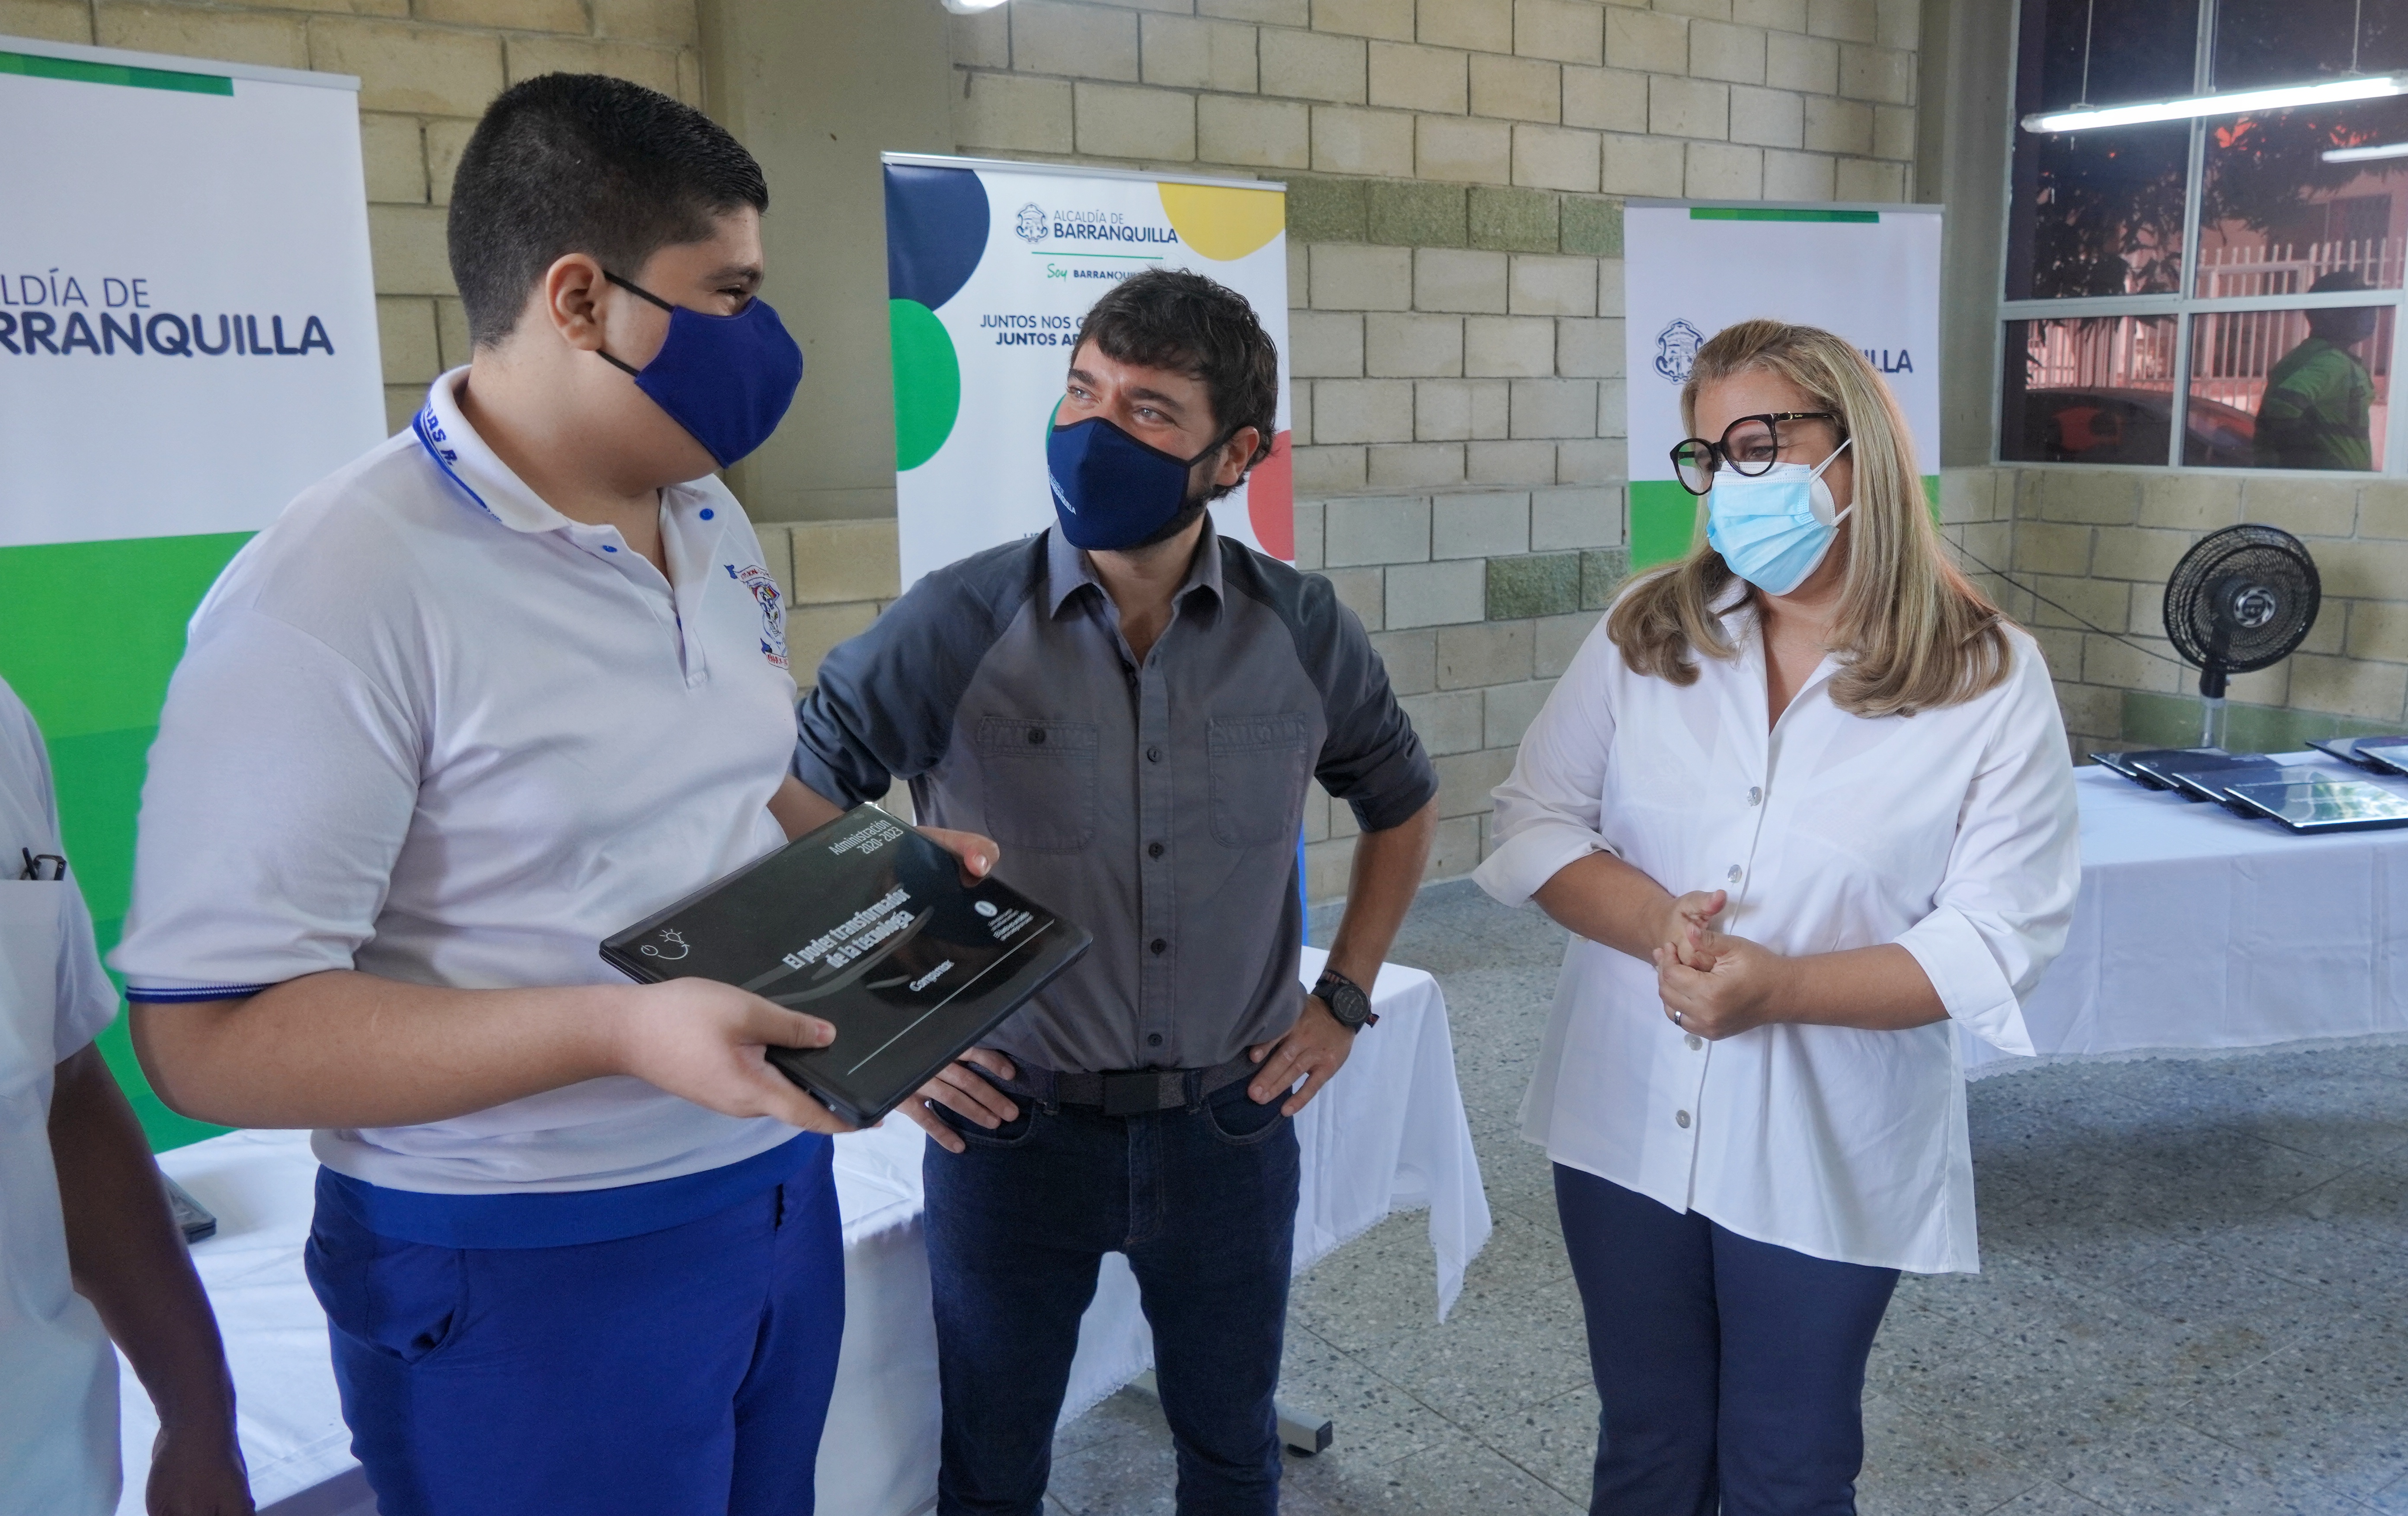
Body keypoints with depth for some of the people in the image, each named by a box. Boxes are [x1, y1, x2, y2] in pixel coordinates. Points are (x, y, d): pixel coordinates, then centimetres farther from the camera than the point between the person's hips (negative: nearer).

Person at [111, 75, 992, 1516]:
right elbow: (210, 1035, -21)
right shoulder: (333, 596, -21)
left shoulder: (712, 521, 5)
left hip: (778, 1193, 7)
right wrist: (617, 1030, -30)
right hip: (521, 1279, -7)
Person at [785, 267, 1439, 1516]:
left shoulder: (1302, 630, -6)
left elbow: (1401, 802, 13)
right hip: (1011, 1125, -2)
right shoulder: (954, 627, -14)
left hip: (1232, 1124, 2)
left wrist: (1344, 1000, 7)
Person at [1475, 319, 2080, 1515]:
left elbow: (1998, 938, -12)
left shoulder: (1992, 683, -9)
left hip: (1827, 1155, -2)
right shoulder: (1646, 632, -1)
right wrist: (1656, 925, -21)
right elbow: (1536, 822, -2)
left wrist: (1783, 987, -26)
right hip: (1627, 1121, 3)